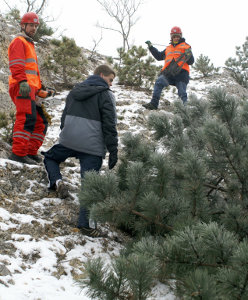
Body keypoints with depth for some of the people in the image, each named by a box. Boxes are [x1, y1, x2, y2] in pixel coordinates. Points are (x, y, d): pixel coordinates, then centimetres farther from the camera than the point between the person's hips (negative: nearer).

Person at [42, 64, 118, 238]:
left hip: (68, 141, 4)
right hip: (92, 147, -4)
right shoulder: (105, 95, -1)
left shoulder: (75, 91, 18)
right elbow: (109, 125, -8)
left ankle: (57, 181, 2)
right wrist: (113, 151, -6)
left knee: (50, 158, 30)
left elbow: (65, 117, 22)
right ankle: (85, 225, -5)